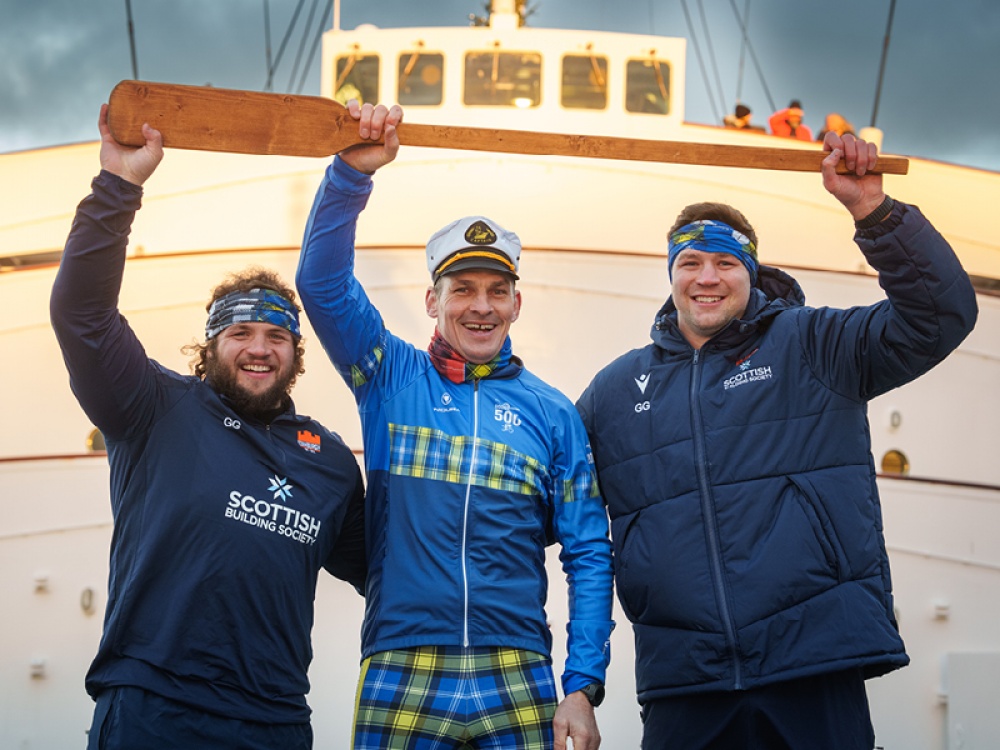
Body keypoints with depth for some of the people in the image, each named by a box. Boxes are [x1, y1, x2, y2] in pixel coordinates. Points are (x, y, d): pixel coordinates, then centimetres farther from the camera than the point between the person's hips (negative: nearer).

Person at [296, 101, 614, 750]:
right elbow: (323, 283, -5)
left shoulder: (553, 414, 9)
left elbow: (589, 557, 8)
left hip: (518, 684, 1)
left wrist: (583, 688, -1)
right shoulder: (391, 379, 8)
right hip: (400, 681, -1)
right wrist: (352, 172, -19)